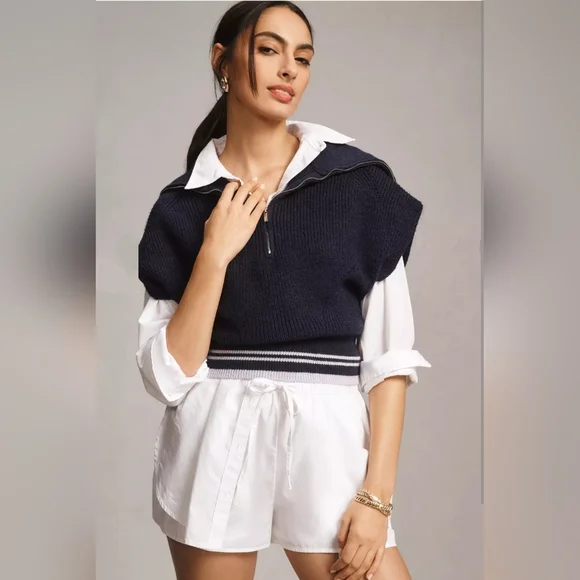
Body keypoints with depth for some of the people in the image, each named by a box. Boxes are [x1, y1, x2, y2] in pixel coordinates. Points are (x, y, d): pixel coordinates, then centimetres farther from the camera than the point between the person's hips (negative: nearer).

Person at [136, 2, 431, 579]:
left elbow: (390, 355, -1)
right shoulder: (183, 205, 2)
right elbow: (167, 375, -4)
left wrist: (376, 495, -8)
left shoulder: (359, 182, -1)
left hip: (326, 436, 0)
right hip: (212, 446, 1)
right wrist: (215, 254, -13)